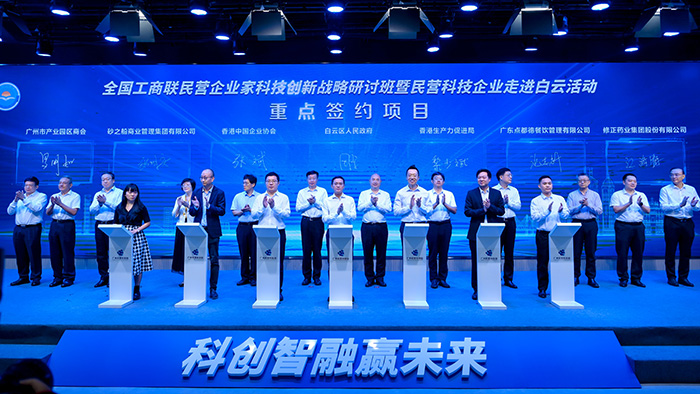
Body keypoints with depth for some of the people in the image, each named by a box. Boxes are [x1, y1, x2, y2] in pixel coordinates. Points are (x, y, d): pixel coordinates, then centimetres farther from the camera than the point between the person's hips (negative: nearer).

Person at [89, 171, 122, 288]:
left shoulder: (119, 192, 3)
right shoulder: (97, 194, 19)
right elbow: (91, 211, 7)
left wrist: (105, 202, -21)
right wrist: (99, 203, -12)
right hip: (99, 225, 5)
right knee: (100, 252, 6)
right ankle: (104, 277, 14)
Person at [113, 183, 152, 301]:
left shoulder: (141, 207, 2)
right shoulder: (119, 208, 11)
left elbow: (148, 222, 2)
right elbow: (116, 224, 16)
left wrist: (137, 229, -11)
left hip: (137, 237, -2)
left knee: (137, 262, -4)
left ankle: (137, 290, 6)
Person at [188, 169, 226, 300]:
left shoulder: (219, 193, -1)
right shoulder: (196, 193, 10)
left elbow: (222, 211, -9)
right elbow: (191, 212, 8)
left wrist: (209, 206, -23)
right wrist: (195, 207, -14)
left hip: (212, 231, -3)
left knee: (214, 260, 1)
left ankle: (213, 288, 9)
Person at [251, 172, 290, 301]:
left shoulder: (283, 197, 5)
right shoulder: (259, 198, 11)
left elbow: (287, 214, -9)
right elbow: (253, 215, 1)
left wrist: (274, 207, -20)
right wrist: (263, 207, -14)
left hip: (279, 232, -1)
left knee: (279, 262, 1)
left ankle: (278, 291, 10)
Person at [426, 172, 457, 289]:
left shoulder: (449, 194, 11)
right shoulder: (428, 194, 4)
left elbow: (454, 210, 2)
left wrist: (445, 204, -12)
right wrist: (436, 203, -19)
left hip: (446, 225, 2)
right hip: (432, 225, -2)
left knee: (444, 252, 5)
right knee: (433, 252, 0)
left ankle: (442, 278, 14)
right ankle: (434, 279, 9)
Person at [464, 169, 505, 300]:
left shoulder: (496, 193, 9)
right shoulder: (471, 193, 6)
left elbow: (501, 211, 2)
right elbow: (467, 212, -3)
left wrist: (490, 207, -13)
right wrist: (483, 209, -11)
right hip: (476, 233, 0)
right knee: (476, 261, 3)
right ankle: (476, 289, 12)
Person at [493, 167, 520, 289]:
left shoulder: (514, 190, 12)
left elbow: (518, 206, 2)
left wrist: (509, 202, -12)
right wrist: (502, 202, -17)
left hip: (510, 222, 3)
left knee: (509, 251, 6)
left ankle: (508, 279, 14)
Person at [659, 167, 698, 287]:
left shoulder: (691, 190, 11)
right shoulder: (665, 190, 0)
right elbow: (663, 207, -12)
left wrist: (694, 205, -18)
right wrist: (680, 205, -24)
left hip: (687, 223, 3)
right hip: (672, 223, -3)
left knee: (686, 252, 8)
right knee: (671, 251, 1)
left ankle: (683, 277, 18)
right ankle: (671, 277, 9)